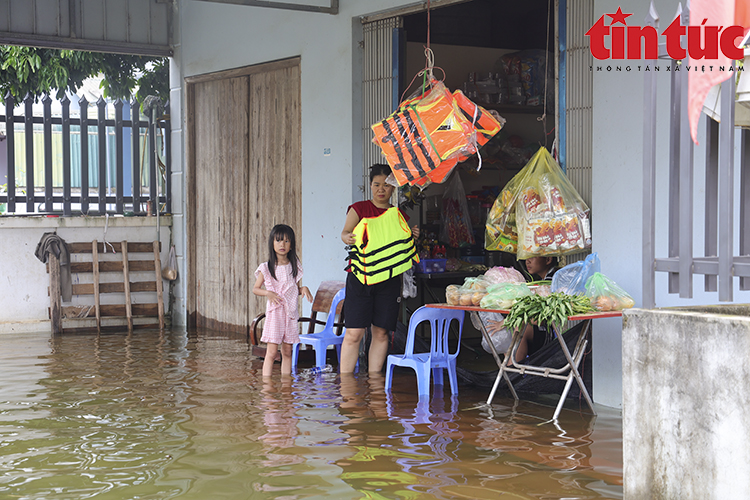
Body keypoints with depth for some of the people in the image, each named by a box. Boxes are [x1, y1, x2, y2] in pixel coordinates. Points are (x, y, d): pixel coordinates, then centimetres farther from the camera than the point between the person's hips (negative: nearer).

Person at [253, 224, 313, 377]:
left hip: (290, 313, 4)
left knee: (287, 352, 8)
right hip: (274, 313, -3)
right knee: (271, 352, -9)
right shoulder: (266, 268, -2)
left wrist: (303, 289, -3)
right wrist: (268, 293, -13)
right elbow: (255, 288, 5)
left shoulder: (294, 267, 8)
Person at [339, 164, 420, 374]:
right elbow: (345, 233, -5)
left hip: (389, 280, 3)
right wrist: (348, 238, -28)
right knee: (354, 333, -8)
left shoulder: (399, 215, 14)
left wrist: (412, 237, -6)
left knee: (381, 332, 3)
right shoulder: (359, 208, 6)